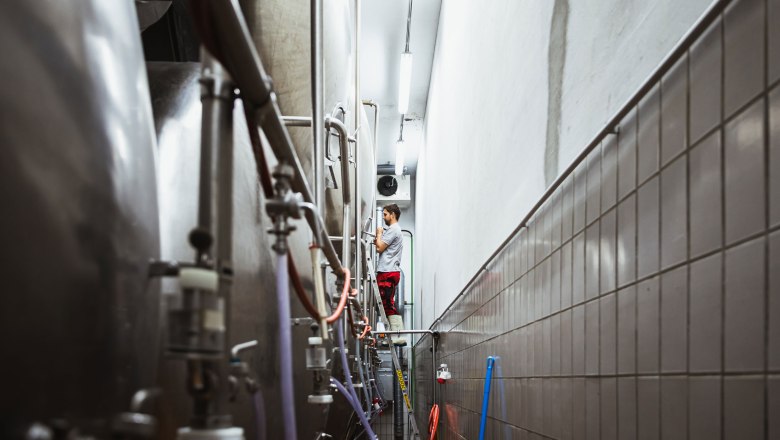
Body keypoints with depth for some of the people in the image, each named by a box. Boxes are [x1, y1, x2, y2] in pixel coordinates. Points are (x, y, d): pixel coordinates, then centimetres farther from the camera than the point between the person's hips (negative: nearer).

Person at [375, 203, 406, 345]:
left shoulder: (393, 230, -9)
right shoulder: (394, 230, 25)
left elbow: (380, 248, -12)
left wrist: (379, 234, 2)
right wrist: (378, 242, 10)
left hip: (387, 273, -10)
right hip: (389, 271, 10)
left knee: (388, 304, -12)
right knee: (389, 305, 8)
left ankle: (399, 336, -15)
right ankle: (398, 336, 5)